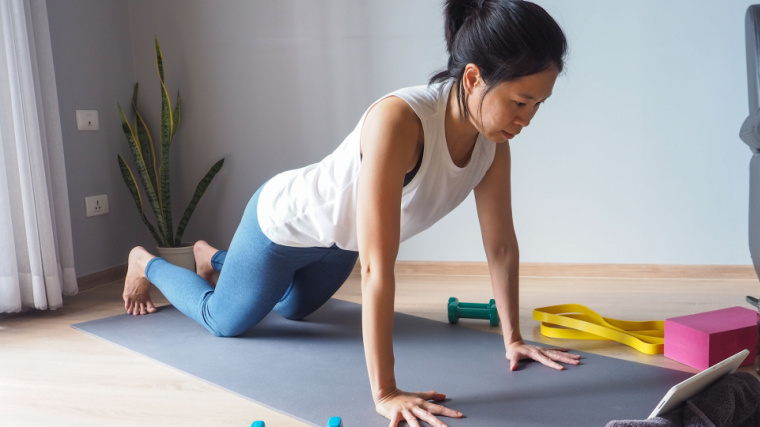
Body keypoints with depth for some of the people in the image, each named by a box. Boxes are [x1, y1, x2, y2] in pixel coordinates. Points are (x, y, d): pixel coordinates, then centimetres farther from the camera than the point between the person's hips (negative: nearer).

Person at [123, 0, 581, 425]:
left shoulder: (493, 139, -21)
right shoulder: (398, 120, -43)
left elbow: (502, 245, -12)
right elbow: (377, 266, -45)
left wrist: (513, 338, -7)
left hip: (338, 239, 7)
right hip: (285, 219, -7)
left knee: (295, 309, 33)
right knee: (225, 320, 15)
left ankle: (214, 256, 59)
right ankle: (147, 264, 44)